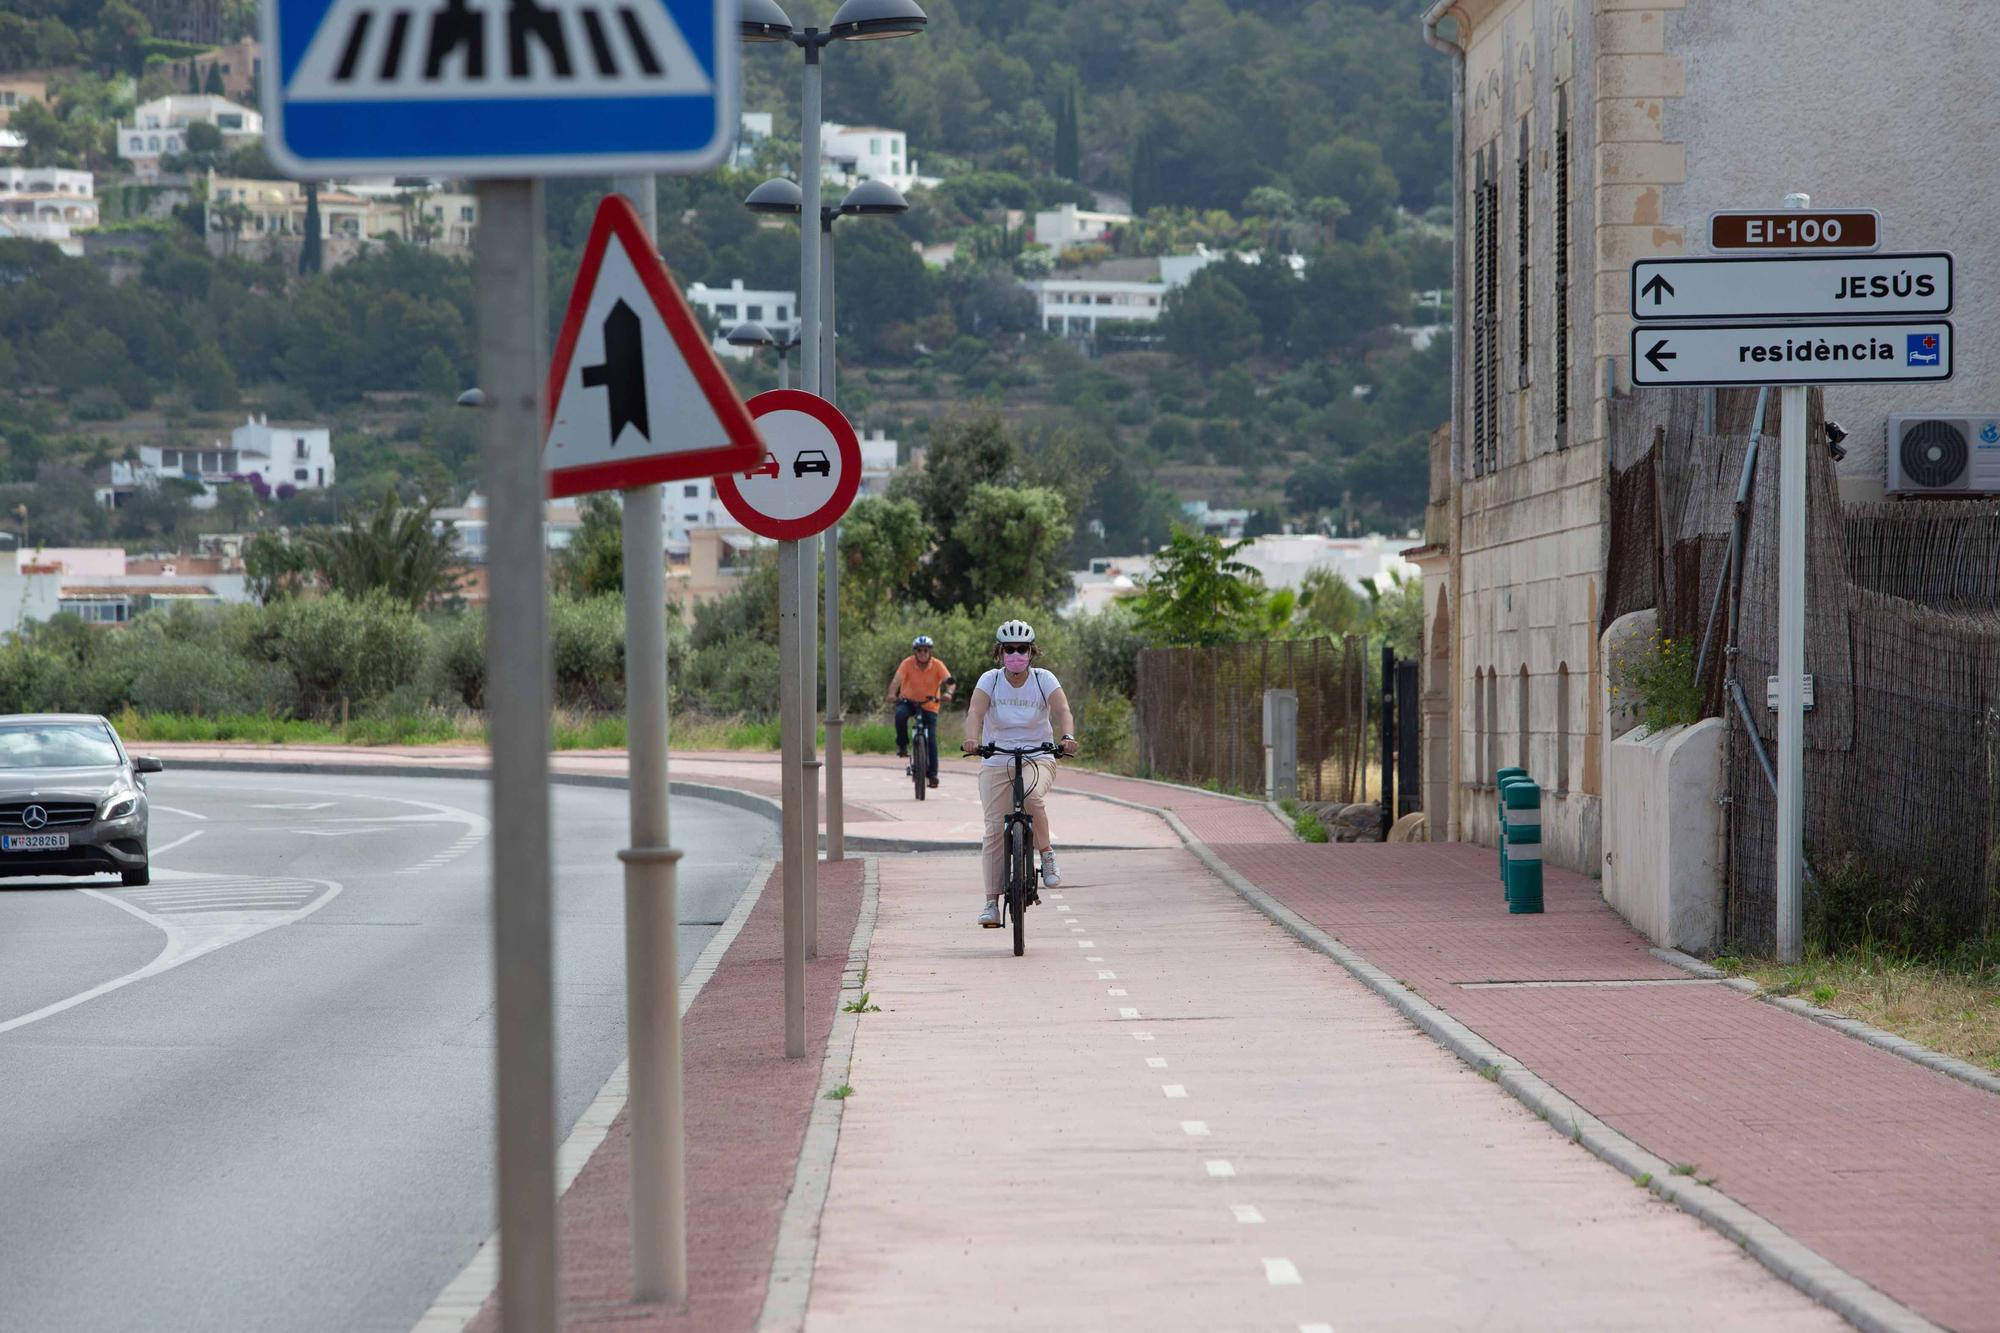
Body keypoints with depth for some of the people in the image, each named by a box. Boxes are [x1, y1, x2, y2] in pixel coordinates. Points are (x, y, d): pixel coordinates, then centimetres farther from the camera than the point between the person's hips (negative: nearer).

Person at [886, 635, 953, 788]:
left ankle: (932, 774, -2)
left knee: (931, 739, -9)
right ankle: (902, 745, -13)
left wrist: (948, 693, -49)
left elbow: (949, 680, -26)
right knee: (900, 714, -34)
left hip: (929, 705, 0)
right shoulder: (907, 663, -15)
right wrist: (892, 694, -49)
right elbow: (897, 679, -28)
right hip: (909, 701, 0)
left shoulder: (938, 666, -13)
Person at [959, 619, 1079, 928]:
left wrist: (1068, 736, -39)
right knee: (994, 829, -8)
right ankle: (992, 902, -3)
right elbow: (976, 712, -18)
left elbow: (1062, 711, -17)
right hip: (996, 761, 1)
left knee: (1031, 794, -35)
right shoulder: (990, 680, -2)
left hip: (1038, 759, -1)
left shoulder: (1044, 679, -3)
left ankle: (1047, 854, -16)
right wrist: (972, 738, -39)